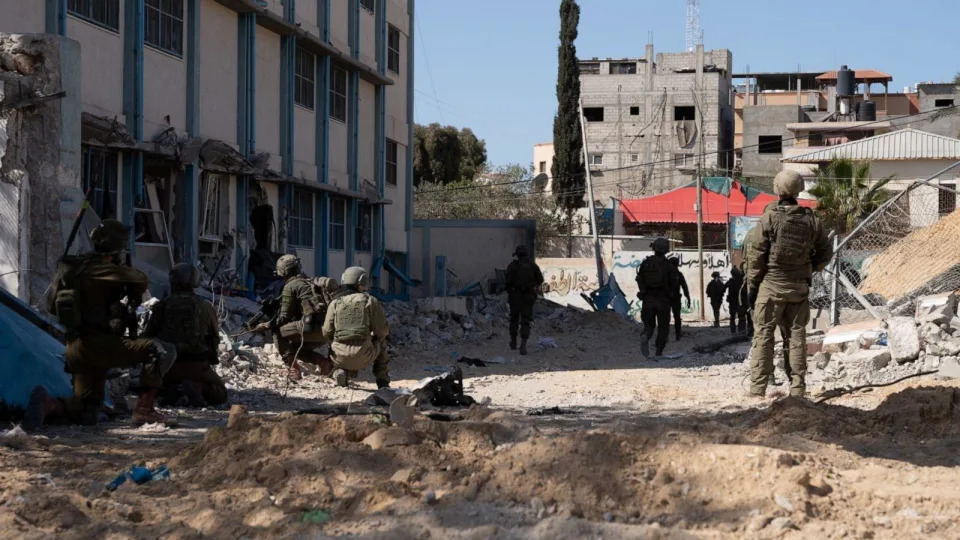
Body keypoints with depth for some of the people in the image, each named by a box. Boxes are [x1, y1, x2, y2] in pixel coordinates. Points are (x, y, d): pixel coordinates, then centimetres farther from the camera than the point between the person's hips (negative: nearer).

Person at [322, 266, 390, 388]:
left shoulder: (335, 303, 7)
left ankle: (341, 372, 9)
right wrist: (373, 336, 25)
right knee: (381, 342, 31)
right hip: (363, 357, -1)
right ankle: (383, 381, 24)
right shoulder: (371, 301, 3)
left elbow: (327, 332, 3)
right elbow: (383, 331, 1)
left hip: (340, 357, 1)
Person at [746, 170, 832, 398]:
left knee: (763, 335, 0)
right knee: (797, 335, 9)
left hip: (771, 285, -3)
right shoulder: (811, 220, 1)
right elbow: (826, 253, 9)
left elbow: (758, 254, -8)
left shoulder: (769, 217, -9)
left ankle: (758, 387, -3)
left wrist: (752, 284, -1)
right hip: (799, 287, 3)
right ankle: (797, 388, 9)